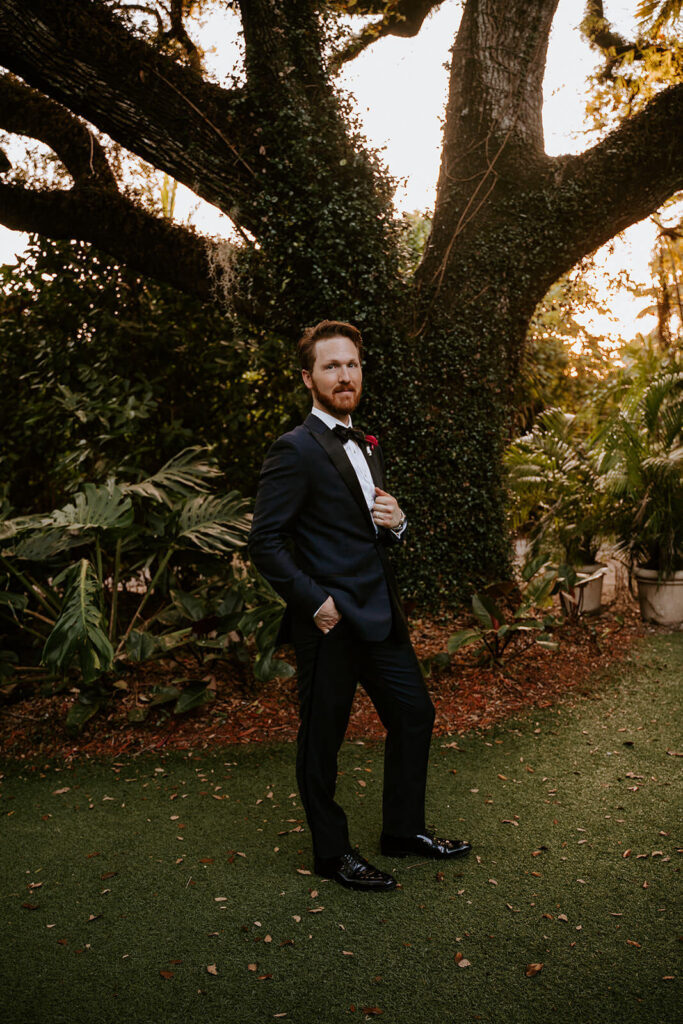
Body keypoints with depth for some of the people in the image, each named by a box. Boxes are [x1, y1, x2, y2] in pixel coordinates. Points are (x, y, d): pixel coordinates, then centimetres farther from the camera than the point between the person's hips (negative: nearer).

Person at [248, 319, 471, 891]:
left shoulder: (368, 447, 15)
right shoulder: (295, 450, -12)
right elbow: (265, 543, -17)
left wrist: (396, 522, 1)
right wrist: (316, 602, -18)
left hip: (381, 615, 9)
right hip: (330, 622, -9)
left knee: (415, 713, 16)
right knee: (323, 738, 7)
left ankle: (404, 829, 36)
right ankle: (332, 852, 27)